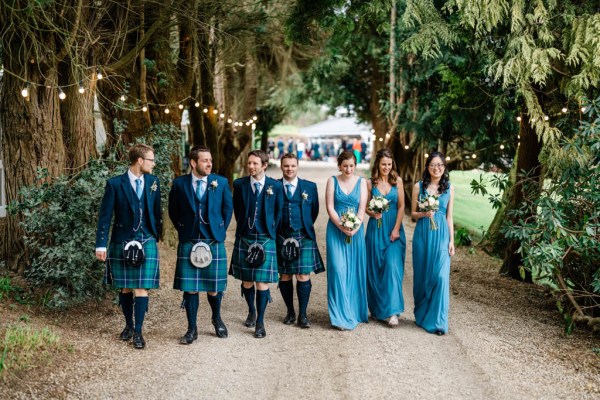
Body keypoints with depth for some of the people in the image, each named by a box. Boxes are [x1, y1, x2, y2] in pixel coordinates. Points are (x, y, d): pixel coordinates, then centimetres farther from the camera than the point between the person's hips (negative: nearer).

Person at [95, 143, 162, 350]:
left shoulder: (153, 182, 4)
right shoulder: (115, 184, -6)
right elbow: (105, 216, -5)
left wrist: (156, 236, 13)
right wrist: (101, 244, -9)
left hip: (146, 242, 1)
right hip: (122, 242, -1)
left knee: (141, 288, -4)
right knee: (125, 288, 10)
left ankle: (138, 332, 3)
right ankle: (129, 325, 27)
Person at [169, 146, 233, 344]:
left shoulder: (221, 182, 1)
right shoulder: (179, 183, 0)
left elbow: (228, 209, 12)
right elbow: (173, 211, 13)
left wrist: (220, 231, 8)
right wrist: (183, 230, 8)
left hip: (214, 242, 0)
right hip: (188, 243, 0)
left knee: (214, 287, 6)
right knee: (190, 288, 2)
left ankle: (217, 320, 32)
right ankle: (192, 329, 14)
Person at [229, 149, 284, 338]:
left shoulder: (276, 186, -1)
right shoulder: (239, 184, 2)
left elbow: (279, 212, 8)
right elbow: (236, 209, 13)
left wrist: (271, 231, 5)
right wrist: (244, 226, 11)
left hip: (266, 238, -1)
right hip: (244, 238, 2)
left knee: (262, 281, -4)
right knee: (246, 280, 8)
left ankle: (260, 322, 3)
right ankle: (251, 311, 32)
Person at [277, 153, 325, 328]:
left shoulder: (310, 187, 5)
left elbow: (314, 210, 13)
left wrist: (307, 226, 11)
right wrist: (275, 229, 7)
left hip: (304, 237, 0)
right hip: (282, 237, 1)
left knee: (303, 277, -4)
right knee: (285, 276, 6)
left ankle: (302, 314, 7)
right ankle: (290, 312, 21)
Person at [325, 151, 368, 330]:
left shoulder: (361, 182, 6)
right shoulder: (332, 181, 3)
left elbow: (362, 208, -2)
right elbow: (330, 207, -3)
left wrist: (355, 227, -17)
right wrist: (342, 226, -15)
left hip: (356, 231, 2)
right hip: (335, 230, -1)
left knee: (354, 271, 4)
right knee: (338, 270, -8)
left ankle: (355, 311, 16)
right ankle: (341, 315, -4)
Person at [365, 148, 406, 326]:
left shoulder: (397, 181, 3)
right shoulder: (370, 183, 3)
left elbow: (401, 206, 1)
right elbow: (366, 206, 7)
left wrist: (396, 229, -8)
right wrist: (373, 213, -15)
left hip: (394, 228, -1)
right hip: (376, 228, 1)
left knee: (392, 266, -11)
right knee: (375, 268, 5)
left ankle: (392, 310, -11)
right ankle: (377, 309, 19)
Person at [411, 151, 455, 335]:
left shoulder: (449, 188, 6)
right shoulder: (419, 186, 3)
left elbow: (449, 216, 8)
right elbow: (413, 213, 7)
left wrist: (451, 240, 4)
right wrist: (424, 214, -14)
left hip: (441, 235, 0)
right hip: (423, 234, 0)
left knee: (441, 276, -9)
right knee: (422, 276, 6)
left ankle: (437, 321, -2)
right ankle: (421, 315, 23)